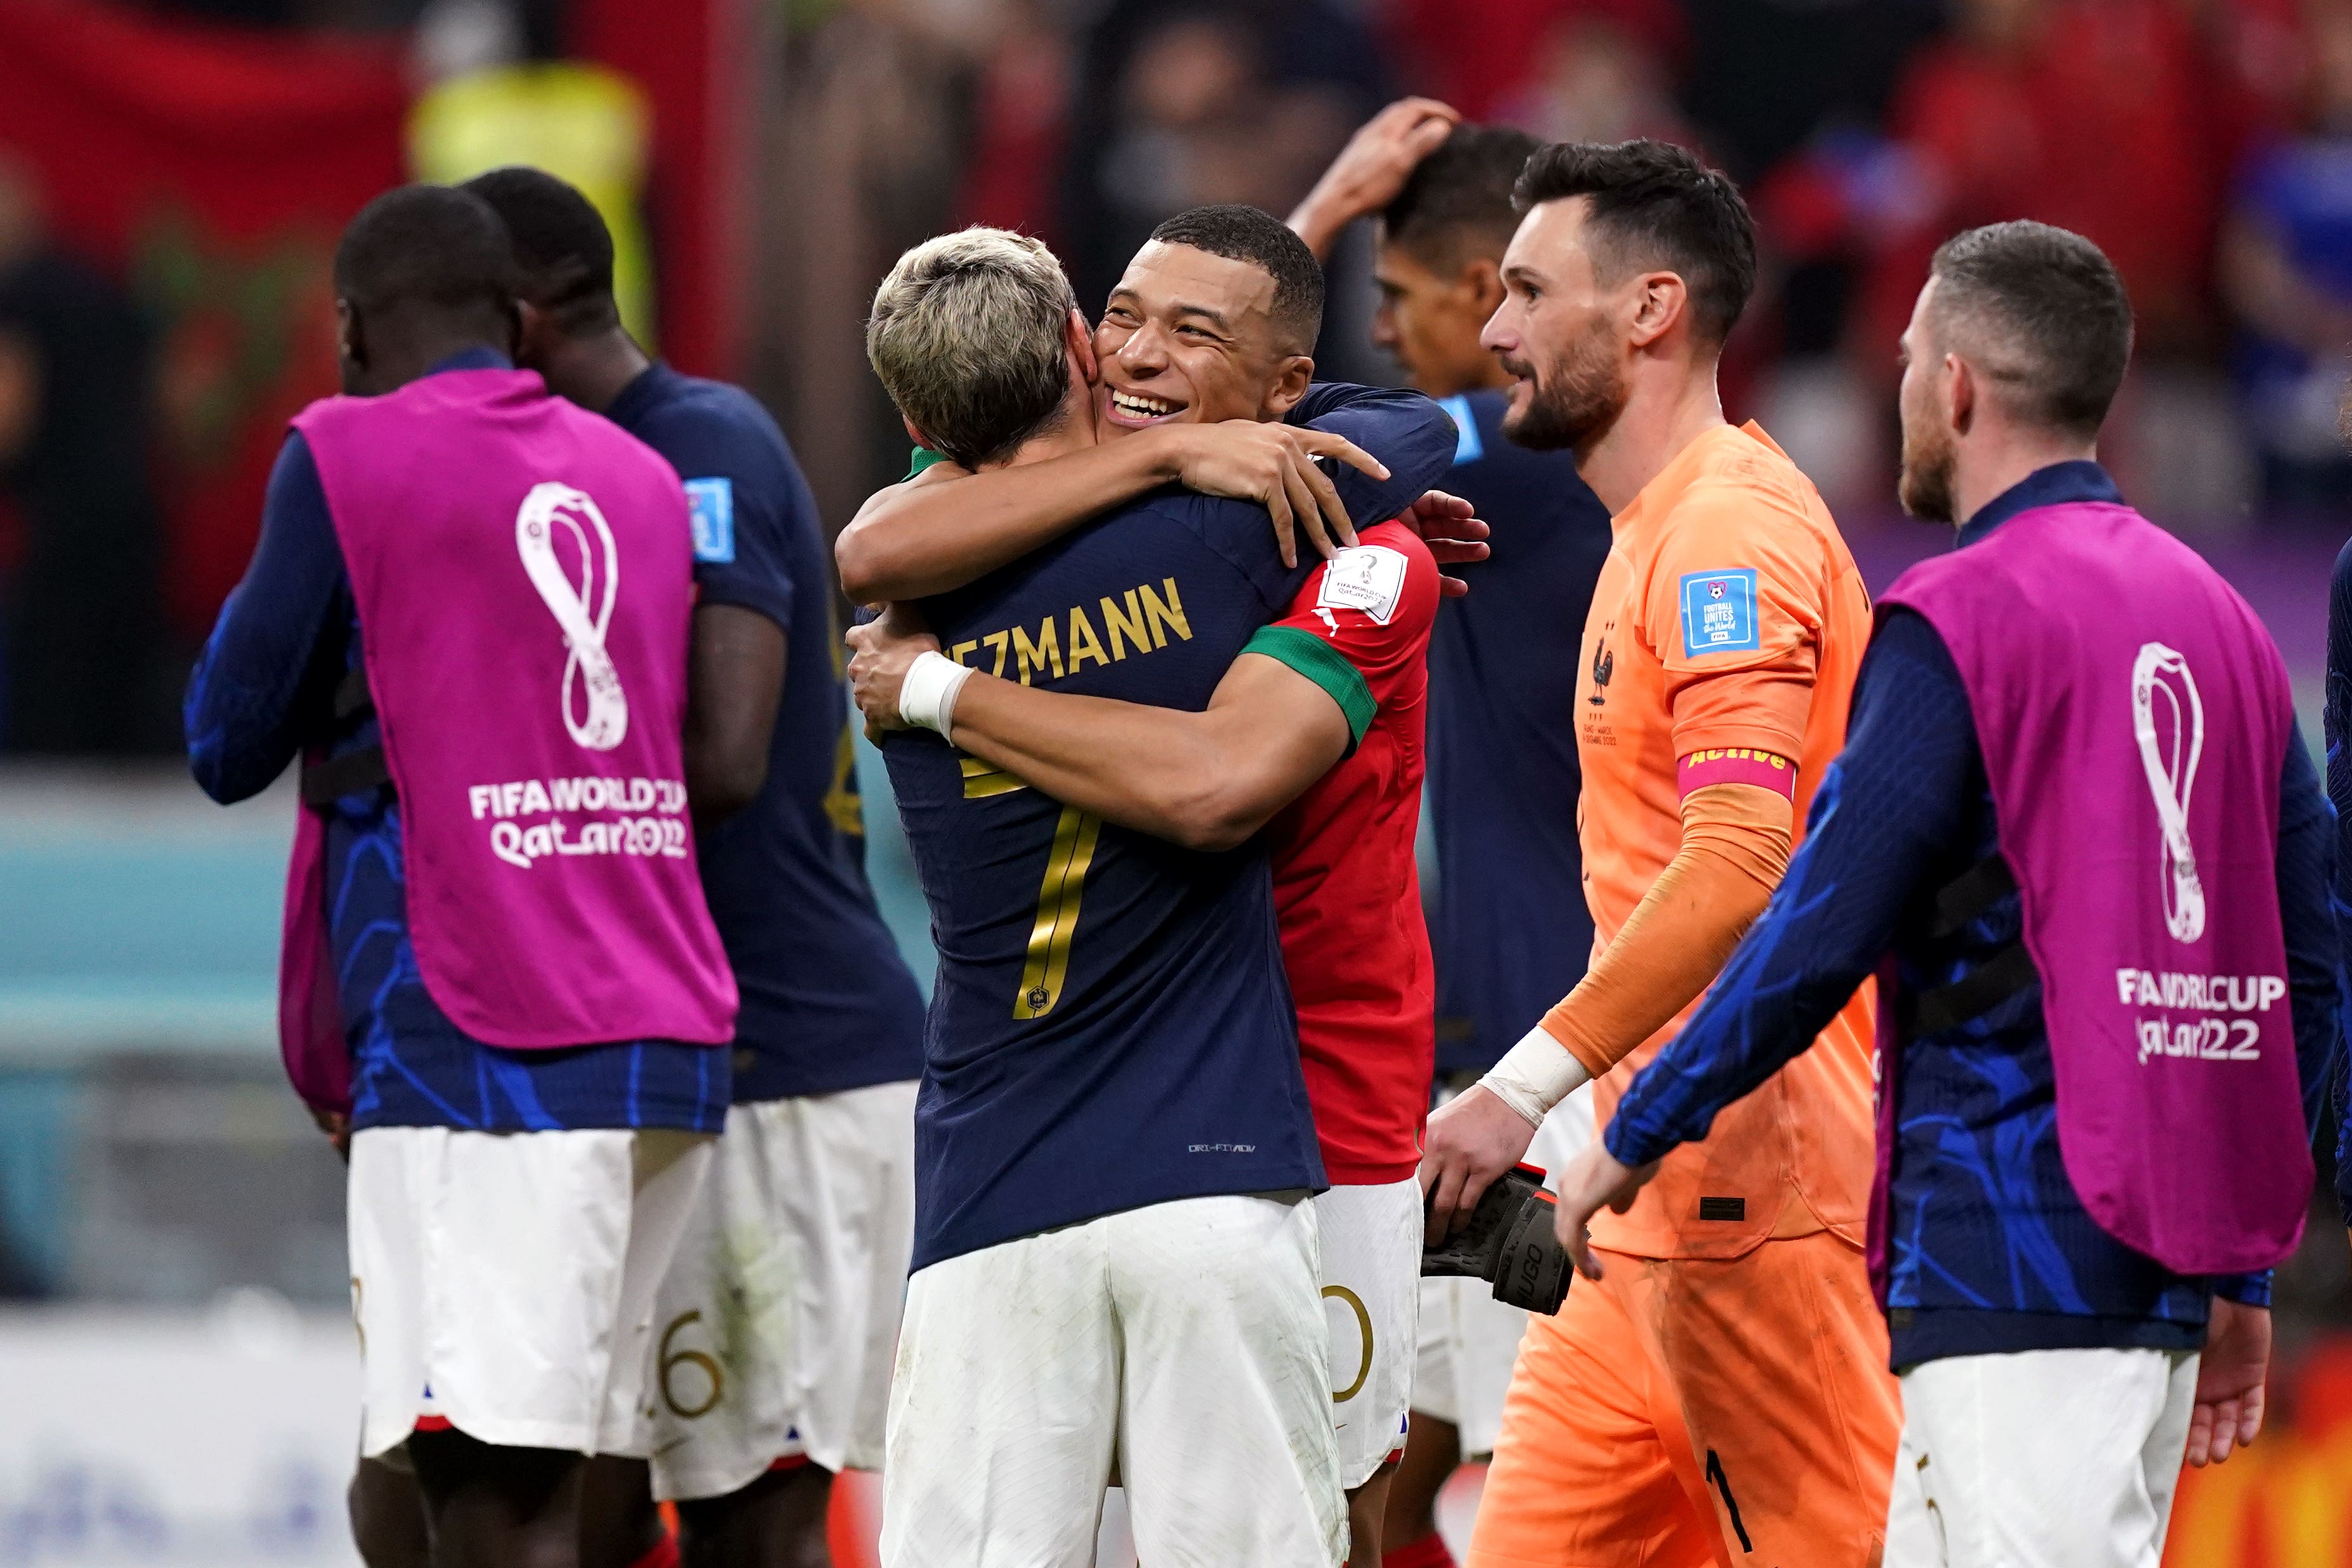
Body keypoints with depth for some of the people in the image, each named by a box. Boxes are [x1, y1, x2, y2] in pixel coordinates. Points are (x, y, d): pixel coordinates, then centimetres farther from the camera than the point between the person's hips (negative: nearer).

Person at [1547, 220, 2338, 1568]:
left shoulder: (1962, 622, -9)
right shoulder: (2222, 619, 14)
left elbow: (1820, 933, -12)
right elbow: (2308, 974, 15)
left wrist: (1634, 1138, 0)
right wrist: (2242, 1272, 21)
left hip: (2014, 1274, -8)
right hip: (2160, 1278, 8)